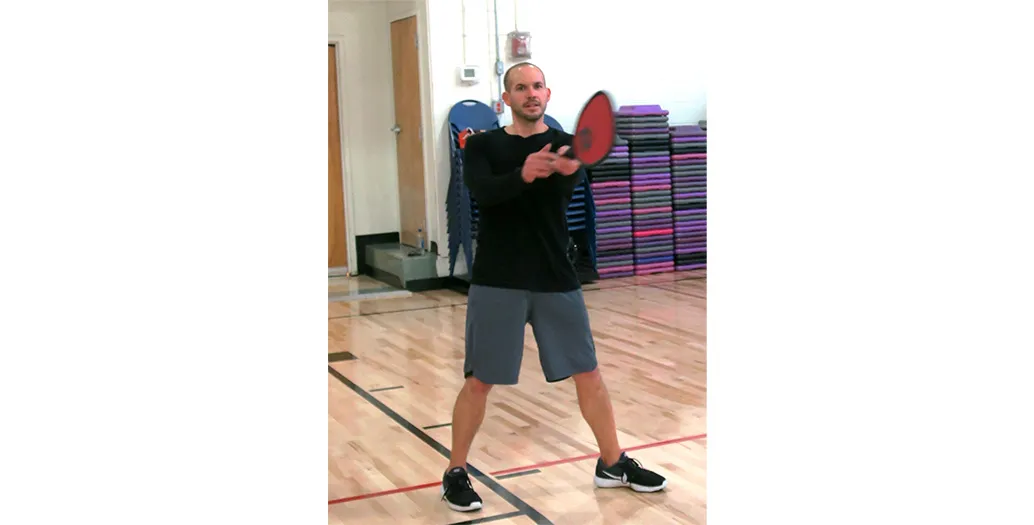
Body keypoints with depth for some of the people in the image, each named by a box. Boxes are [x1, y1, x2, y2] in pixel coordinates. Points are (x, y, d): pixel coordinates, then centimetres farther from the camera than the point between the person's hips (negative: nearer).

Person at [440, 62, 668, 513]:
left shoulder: (565, 144, 3)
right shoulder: (482, 145, 2)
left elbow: (570, 186, -19)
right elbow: (483, 191, -17)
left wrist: (567, 170, -44)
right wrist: (523, 175, -37)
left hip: (556, 280, 2)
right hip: (496, 282, -2)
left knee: (588, 374, 8)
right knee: (479, 381, 2)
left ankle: (613, 463, 26)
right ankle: (455, 473, 19)